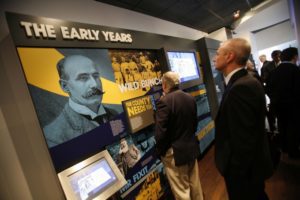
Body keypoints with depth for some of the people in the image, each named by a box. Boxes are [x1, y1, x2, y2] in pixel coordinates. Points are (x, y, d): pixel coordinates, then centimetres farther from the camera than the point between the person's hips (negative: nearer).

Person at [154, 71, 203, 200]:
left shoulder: (164, 101, -22)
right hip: (192, 147, 7)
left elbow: (160, 133, -24)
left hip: (175, 152, -7)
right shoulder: (190, 98, 1)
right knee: (195, 186, 25)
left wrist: (160, 152, -8)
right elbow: (194, 124, 9)